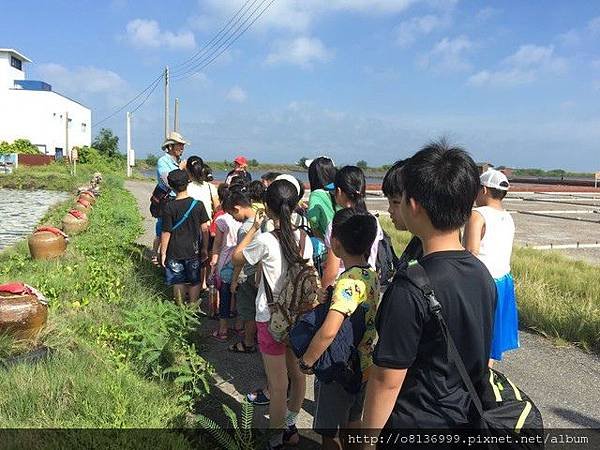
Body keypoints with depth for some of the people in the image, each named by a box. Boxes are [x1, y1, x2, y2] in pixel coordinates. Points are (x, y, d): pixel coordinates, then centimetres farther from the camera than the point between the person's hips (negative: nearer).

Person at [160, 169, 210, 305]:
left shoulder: (169, 207, -14)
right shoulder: (198, 204, -9)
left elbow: (166, 233, -10)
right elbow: (204, 229, -4)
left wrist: (163, 253, 1)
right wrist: (205, 248, 8)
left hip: (175, 252, -1)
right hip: (193, 251, 2)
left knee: (178, 282, 12)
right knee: (194, 281, 15)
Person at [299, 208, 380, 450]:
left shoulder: (349, 281, -28)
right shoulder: (372, 274, -1)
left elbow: (329, 331, -39)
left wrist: (306, 362, -25)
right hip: (363, 367, 8)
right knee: (351, 424, 25)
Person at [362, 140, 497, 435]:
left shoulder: (410, 290, -29)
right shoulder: (482, 275, -5)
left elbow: (387, 380, -23)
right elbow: (480, 357, 7)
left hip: (415, 426, -7)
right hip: (466, 420, 7)